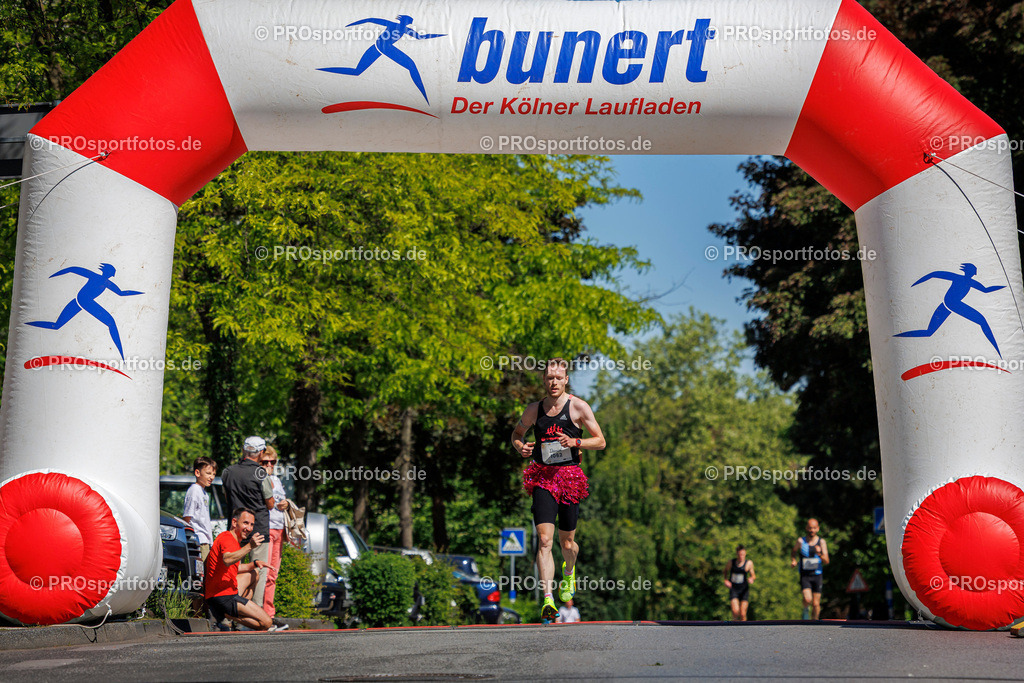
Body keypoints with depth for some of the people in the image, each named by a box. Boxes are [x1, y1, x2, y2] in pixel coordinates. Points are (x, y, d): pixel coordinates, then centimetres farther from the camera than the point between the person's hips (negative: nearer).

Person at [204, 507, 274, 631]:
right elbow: (227, 560, -36)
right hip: (223, 596, -10)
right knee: (266, 622, -10)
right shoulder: (228, 539, -13)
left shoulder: (233, 539, 19)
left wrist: (254, 564, 14)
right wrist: (249, 546, -46)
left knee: (254, 573, 31)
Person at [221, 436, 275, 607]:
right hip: (259, 528, -5)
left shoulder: (228, 472, 3)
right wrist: (270, 489, 12)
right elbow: (270, 504, -5)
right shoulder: (260, 473, -12)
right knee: (260, 569, 3)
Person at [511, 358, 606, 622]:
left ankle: (569, 572, 45)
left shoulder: (578, 407, 0)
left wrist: (575, 442, -15)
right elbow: (516, 433, 22)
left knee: (567, 543, 10)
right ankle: (548, 599, -19)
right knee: (544, 540, -15)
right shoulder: (534, 409, 7)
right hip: (542, 477, 1)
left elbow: (600, 442, 2)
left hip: (570, 476, -1)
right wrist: (521, 447, -1)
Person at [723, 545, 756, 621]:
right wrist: (726, 580, 0)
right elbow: (726, 570, 16)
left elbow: (753, 575, 5)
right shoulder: (731, 562, -3)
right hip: (733, 589, 0)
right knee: (735, 611, -18)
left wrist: (751, 578, -18)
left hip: (744, 590, 0)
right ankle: (735, 620, 13)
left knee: (743, 614, -4)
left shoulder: (749, 563, -6)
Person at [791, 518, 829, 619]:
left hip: (817, 576, 1)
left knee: (816, 604, 2)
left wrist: (820, 554, -23)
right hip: (804, 576, -1)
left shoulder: (821, 542, 0)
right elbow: (793, 553, 15)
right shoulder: (801, 541, -2)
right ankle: (806, 610, 11)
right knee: (807, 599, -21)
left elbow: (826, 561, -3)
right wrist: (793, 560, -5)